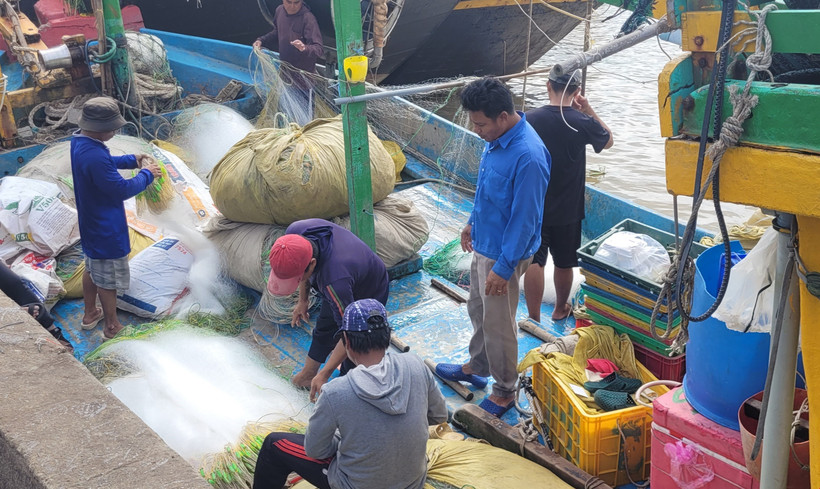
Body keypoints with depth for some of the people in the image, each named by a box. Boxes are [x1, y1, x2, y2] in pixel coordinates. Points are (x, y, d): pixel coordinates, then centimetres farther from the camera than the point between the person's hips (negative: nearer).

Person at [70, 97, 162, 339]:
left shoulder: (80, 141, -3)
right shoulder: (94, 157, -35)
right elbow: (122, 190, -27)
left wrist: (132, 160, 4)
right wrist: (147, 174, -13)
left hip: (92, 223, 10)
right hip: (106, 229, -10)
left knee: (92, 269, 27)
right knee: (107, 279, 9)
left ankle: (90, 314, 45)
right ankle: (112, 327, 26)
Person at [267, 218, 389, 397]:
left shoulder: (335, 281, -51)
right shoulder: (295, 232, -31)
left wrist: (324, 375, -34)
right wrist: (302, 300, 8)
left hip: (368, 295, -7)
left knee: (351, 355, 0)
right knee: (323, 332, 25)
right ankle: (307, 375, 49)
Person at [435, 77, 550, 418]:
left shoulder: (528, 157, -31)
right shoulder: (497, 138, -2)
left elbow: (525, 219, -27)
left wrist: (503, 268, -23)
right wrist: (473, 223, 23)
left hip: (504, 253, -9)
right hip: (483, 243, 9)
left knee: (498, 324, 7)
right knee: (478, 309, 25)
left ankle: (504, 391, 27)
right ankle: (477, 367, 47)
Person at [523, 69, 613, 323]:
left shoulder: (529, 119, -11)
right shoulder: (582, 122, -13)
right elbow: (608, 141, 8)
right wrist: (589, 110, 8)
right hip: (567, 209, 0)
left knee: (534, 262, 7)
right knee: (564, 263, 18)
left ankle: (534, 319, 9)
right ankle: (561, 309, 37)